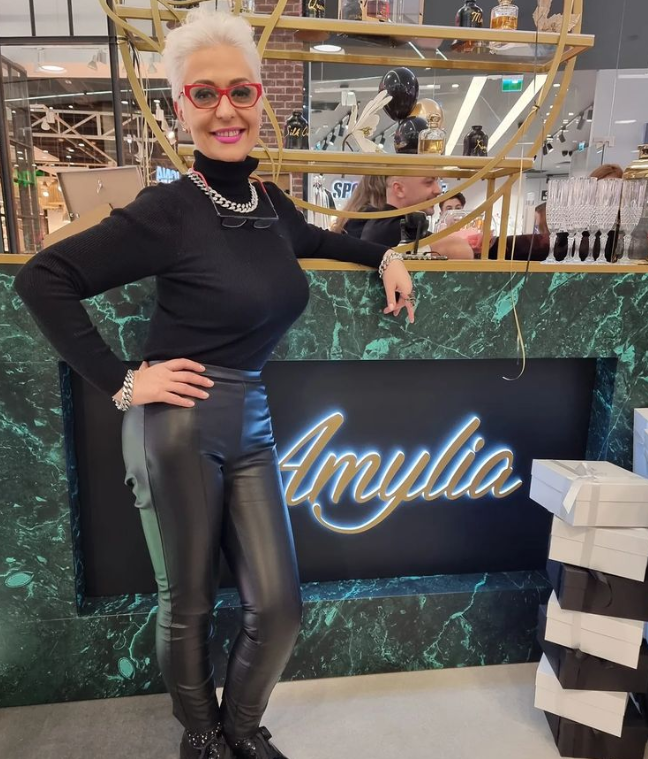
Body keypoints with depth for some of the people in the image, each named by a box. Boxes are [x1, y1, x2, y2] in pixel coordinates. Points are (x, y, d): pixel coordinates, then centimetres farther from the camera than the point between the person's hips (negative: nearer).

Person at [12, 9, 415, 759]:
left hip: (252, 425, 6)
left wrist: (385, 255, 19)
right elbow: (41, 279, -10)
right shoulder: (169, 210, -11)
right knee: (187, 604, 12)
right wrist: (119, 382, -12)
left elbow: (314, 239, 31)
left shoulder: (271, 202, 7)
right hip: (179, 424, -5)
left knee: (278, 606, 9)